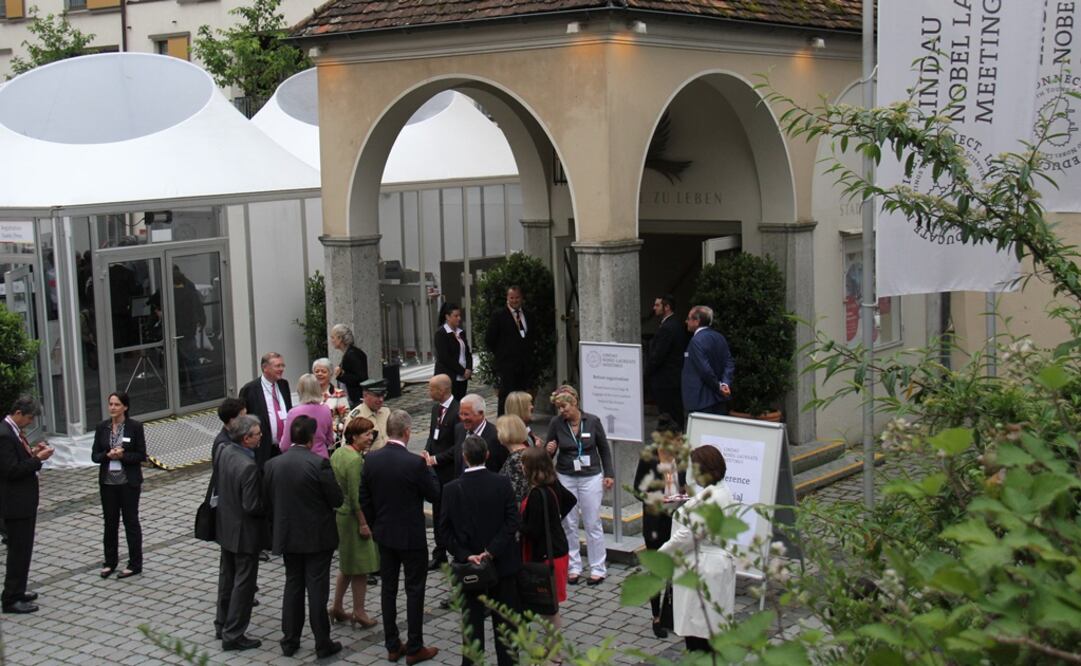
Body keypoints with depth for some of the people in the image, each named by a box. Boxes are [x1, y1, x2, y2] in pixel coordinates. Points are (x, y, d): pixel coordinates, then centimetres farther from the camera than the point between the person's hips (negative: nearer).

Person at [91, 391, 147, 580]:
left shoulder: (135, 427, -7)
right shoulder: (102, 427, 3)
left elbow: (141, 456, -6)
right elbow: (95, 455, 3)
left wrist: (123, 455, -20)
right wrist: (108, 455, -16)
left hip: (129, 482, -3)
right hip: (108, 482, 3)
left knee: (131, 521, 4)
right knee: (110, 522, 12)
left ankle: (135, 564, 12)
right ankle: (110, 561, 25)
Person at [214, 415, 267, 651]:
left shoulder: (222, 451, -6)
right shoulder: (248, 467, -30)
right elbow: (252, 506, -26)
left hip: (225, 527, 8)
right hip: (246, 533, -8)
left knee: (227, 577, 23)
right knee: (244, 583, 5)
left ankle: (222, 625, 37)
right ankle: (233, 635, 13)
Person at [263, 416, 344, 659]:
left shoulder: (271, 465, -3)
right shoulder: (319, 464, -19)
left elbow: (267, 502, 5)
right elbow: (337, 499, -14)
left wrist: (276, 532, 17)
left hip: (287, 536, 4)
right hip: (318, 538, -4)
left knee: (292, 586, 16)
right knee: (317, 589, 3)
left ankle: (289, 641, 21)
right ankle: (323, 644, 11)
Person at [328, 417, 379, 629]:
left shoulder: (337, 453, 7)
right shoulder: (355, 460, -21)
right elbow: (356, 496, -22)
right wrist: (363, 524, -17)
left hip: (338, 514, 9)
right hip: (352, 517, -9)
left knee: (346, 565, 20)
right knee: (360, 567, 3)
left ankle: (337, 608, 25)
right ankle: (359, 613, 12)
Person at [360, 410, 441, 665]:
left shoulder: (371, 460, -5)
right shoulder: (415, 463, -21)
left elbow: (364, 498, 3)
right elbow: (433, 494, -9)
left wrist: (375, 525, 15)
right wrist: (428, 467, 5)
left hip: (384, 534, 5)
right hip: (411, 536, -5)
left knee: (388, 589, 13)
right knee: (414, 590, 6)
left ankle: (392, 646, 21)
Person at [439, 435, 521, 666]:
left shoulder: (452, 489, -10)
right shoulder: (502, 483, -10)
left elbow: (445, 528, -9)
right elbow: (513, 520, -14)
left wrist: (465, 554, -10)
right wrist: (493, 550, -14)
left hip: (469, 564, 0)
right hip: (502, 562, 0)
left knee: (472, 619, 11)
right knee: (504, 619, 12)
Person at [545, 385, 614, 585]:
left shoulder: (592, 421, -8)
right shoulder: (556, 423, -6)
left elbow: (604, 448, 6)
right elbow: (549, 451, 5)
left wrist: (609, 474, 3)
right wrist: (549, 450, -18)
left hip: (591, 477, -1)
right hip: (565, 478, 2)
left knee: (593, 524, 2)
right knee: (568, 525, 6)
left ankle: (598, 568, 12)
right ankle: (573, 567, 17)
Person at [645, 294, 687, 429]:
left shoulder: (667, 328, -19)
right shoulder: (676, 324, 12)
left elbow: (658, 355, -20)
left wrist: (647, 373, -6)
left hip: (665, 379, -10)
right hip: (675, 377, 10)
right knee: (677, 414, 12)